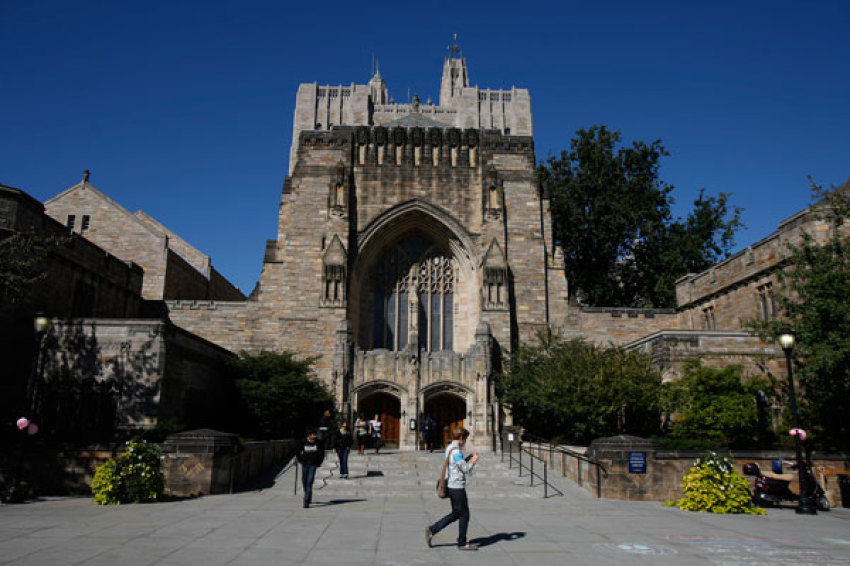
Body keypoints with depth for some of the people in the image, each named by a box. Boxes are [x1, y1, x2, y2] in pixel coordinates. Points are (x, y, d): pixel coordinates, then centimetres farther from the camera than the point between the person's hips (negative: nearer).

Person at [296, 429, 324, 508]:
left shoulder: (317, 443, -3)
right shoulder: (304, 443, -4)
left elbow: (322, 453, 10)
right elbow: (297, 453, 8)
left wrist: (319, 463, 5)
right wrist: (301, 461, 1)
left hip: (313, 465, -2)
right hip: (305, 465, 2)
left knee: (309, 482, -12)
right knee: (304, 482, 11)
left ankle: (306, 501, -12)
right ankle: (309, 498, 35)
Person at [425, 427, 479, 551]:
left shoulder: (449, 448, 11)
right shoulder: (456, 451, -19)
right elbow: (466, 469, -17)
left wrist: (469, 458, 15)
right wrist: (474, 460, 0)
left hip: (451, 486, 9)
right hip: (457, 487, -9)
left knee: (456, 514, 17)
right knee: (464, 514, 4)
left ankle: (432, 530, 14)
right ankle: (462, 543, 14)